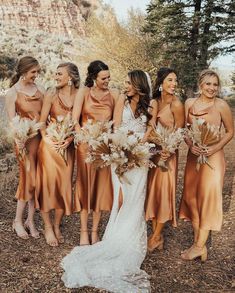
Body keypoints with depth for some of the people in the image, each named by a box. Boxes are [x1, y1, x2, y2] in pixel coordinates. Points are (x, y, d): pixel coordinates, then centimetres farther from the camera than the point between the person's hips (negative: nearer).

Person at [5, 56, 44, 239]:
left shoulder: (40, 89, 8)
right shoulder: (12, 93, -5)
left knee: (37, 180, 6)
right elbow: (12, 121, -7)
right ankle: (18, 221, 15)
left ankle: (30, 221, 19)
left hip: (42, 137, 4)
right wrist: (19, 144, -15)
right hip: (26, 139, -4)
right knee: (30, 180, -4)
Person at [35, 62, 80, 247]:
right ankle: (48, 227, 16)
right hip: (50, 145, -1)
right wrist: (49, 139, -12)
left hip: (68, 146, 2)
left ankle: (57, 226, 23)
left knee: (64, 186, 7)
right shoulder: (51, 94, -5)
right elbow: (42, 122, -3)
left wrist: (69, 139, -15)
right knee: (48, 184, 1)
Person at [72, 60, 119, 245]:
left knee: (101, 185, 7)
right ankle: (84, 232, 18)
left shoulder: (114, 95, 1)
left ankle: (95, 231, 21)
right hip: (86, 144, -1)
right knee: (85, 185, 7)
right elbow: (75, 120, -7)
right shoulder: (84, 92, -3)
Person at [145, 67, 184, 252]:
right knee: (152, 191, 11)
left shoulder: (176, 104, -12)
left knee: (164, 192, 2)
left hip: (167, 153, -6)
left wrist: (168, 151, -22)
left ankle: (156, 237, 17)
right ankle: (156, 233, 26)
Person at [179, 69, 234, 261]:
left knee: (207, 198, -1)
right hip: (193, 156, 5)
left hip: (213, 157, -4)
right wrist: (191, 145, -11)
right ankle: (199, 244, 21)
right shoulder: (190, 103, 3)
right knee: (192, 197, 8)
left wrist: (215, 148, -14)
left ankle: (199, 245, 11)